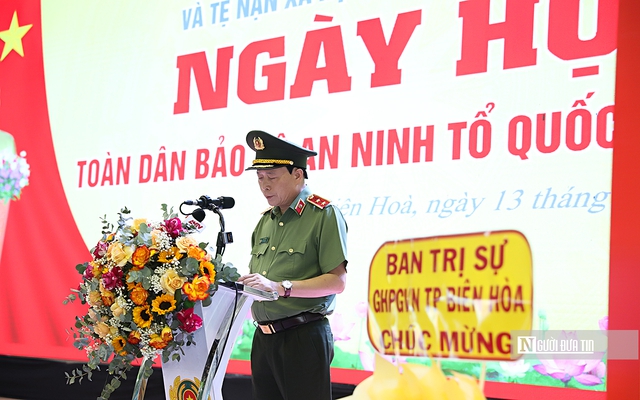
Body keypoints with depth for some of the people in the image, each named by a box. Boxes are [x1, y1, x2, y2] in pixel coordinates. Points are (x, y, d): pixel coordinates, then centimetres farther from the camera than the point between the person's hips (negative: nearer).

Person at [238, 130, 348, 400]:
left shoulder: (324, 215, -7)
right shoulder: (266, 221, 17)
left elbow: (337, 281, -16)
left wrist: (281, 287, -24)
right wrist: (243, 284, 0)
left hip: (303, 337, -7)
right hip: (264, 337, 8)